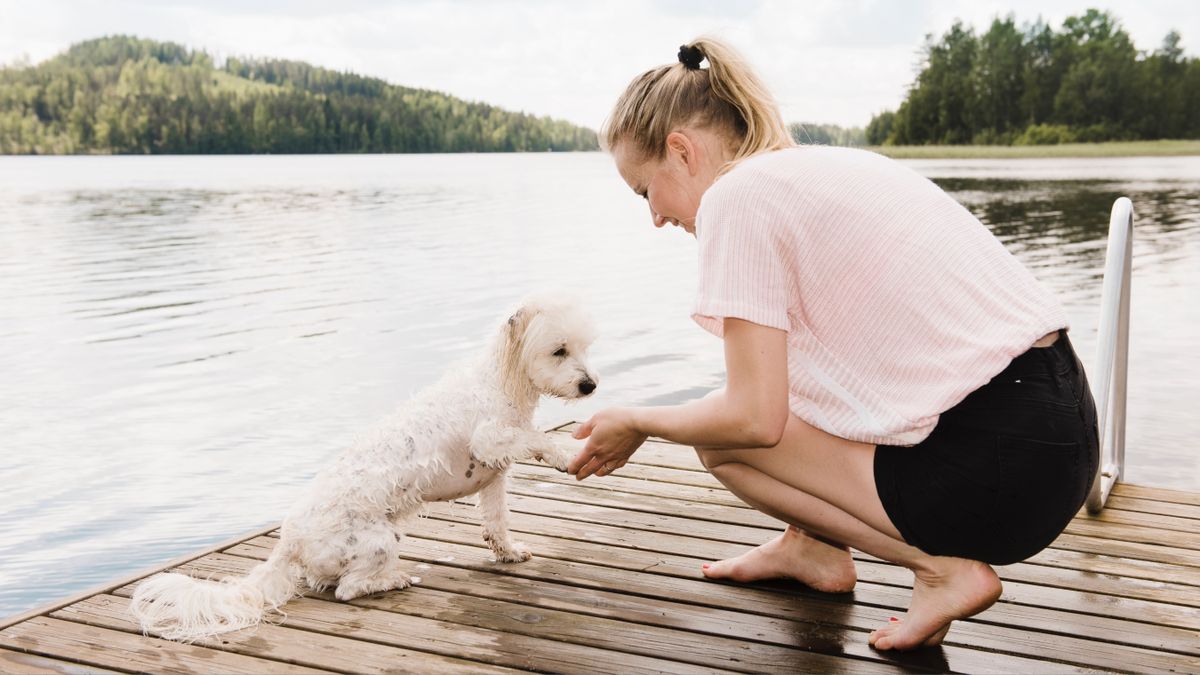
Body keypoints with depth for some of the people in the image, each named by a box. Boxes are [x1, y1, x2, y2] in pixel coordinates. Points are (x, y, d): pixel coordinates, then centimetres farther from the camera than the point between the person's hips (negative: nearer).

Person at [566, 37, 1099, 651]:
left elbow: (754, 418, -14)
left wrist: (638, 423, 4)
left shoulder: (737, 194, -10)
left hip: (1007, 463, -9)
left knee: (722, 438, 0)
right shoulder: (827, 163, 17)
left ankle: (940, 564, 1)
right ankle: (814, 546, 28)